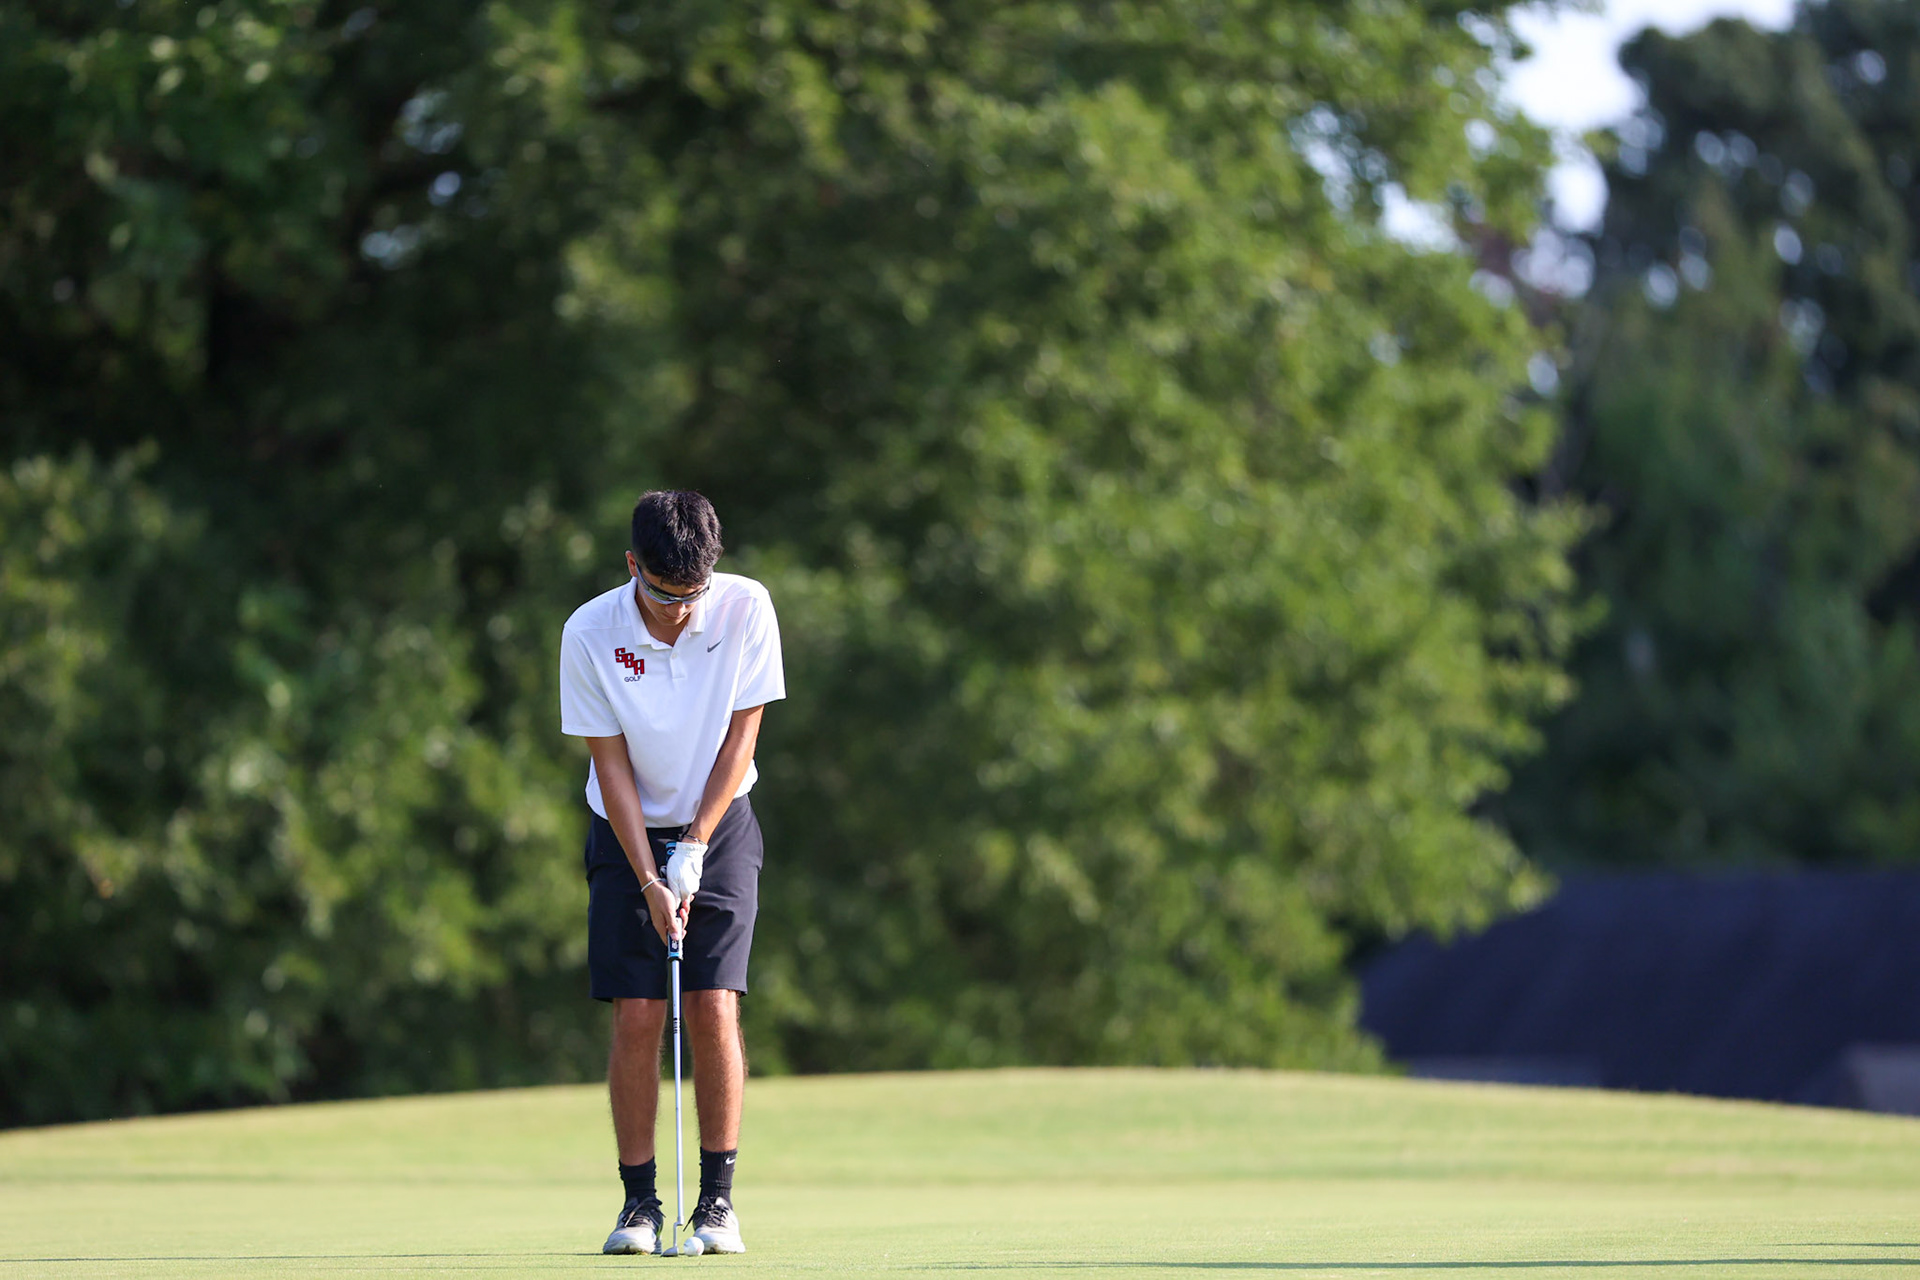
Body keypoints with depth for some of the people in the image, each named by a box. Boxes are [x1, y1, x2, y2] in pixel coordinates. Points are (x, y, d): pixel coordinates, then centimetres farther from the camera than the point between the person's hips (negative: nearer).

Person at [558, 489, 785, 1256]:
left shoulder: (746, 609, -15)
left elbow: (741, 733, -10)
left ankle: (718, 1198, -3)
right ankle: (639, 1202, 0)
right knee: (635, 1018, -8)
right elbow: (611, 762, -12)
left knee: (713, 1009, -10)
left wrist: (694, 848, -13)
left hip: (719, 826, 0)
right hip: (628, 834, 0)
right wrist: (649, 880, -17)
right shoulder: (589, 634, -17)